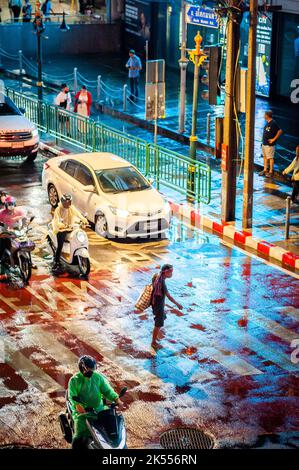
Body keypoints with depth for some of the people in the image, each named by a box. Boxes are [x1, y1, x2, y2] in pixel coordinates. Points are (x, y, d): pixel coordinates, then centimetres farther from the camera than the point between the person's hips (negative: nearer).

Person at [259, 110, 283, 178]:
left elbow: (280, 131, -21)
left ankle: (271, 172, 1)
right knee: (265, 157, 14)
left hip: (270, 144, -9)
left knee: (270, 158, -3)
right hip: (264, 143, 9)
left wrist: (274, 139, -17)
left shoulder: (273, 123, -17)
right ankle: (265, 170, 22)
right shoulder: (267, 123, 11)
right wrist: (264, 141, 16)